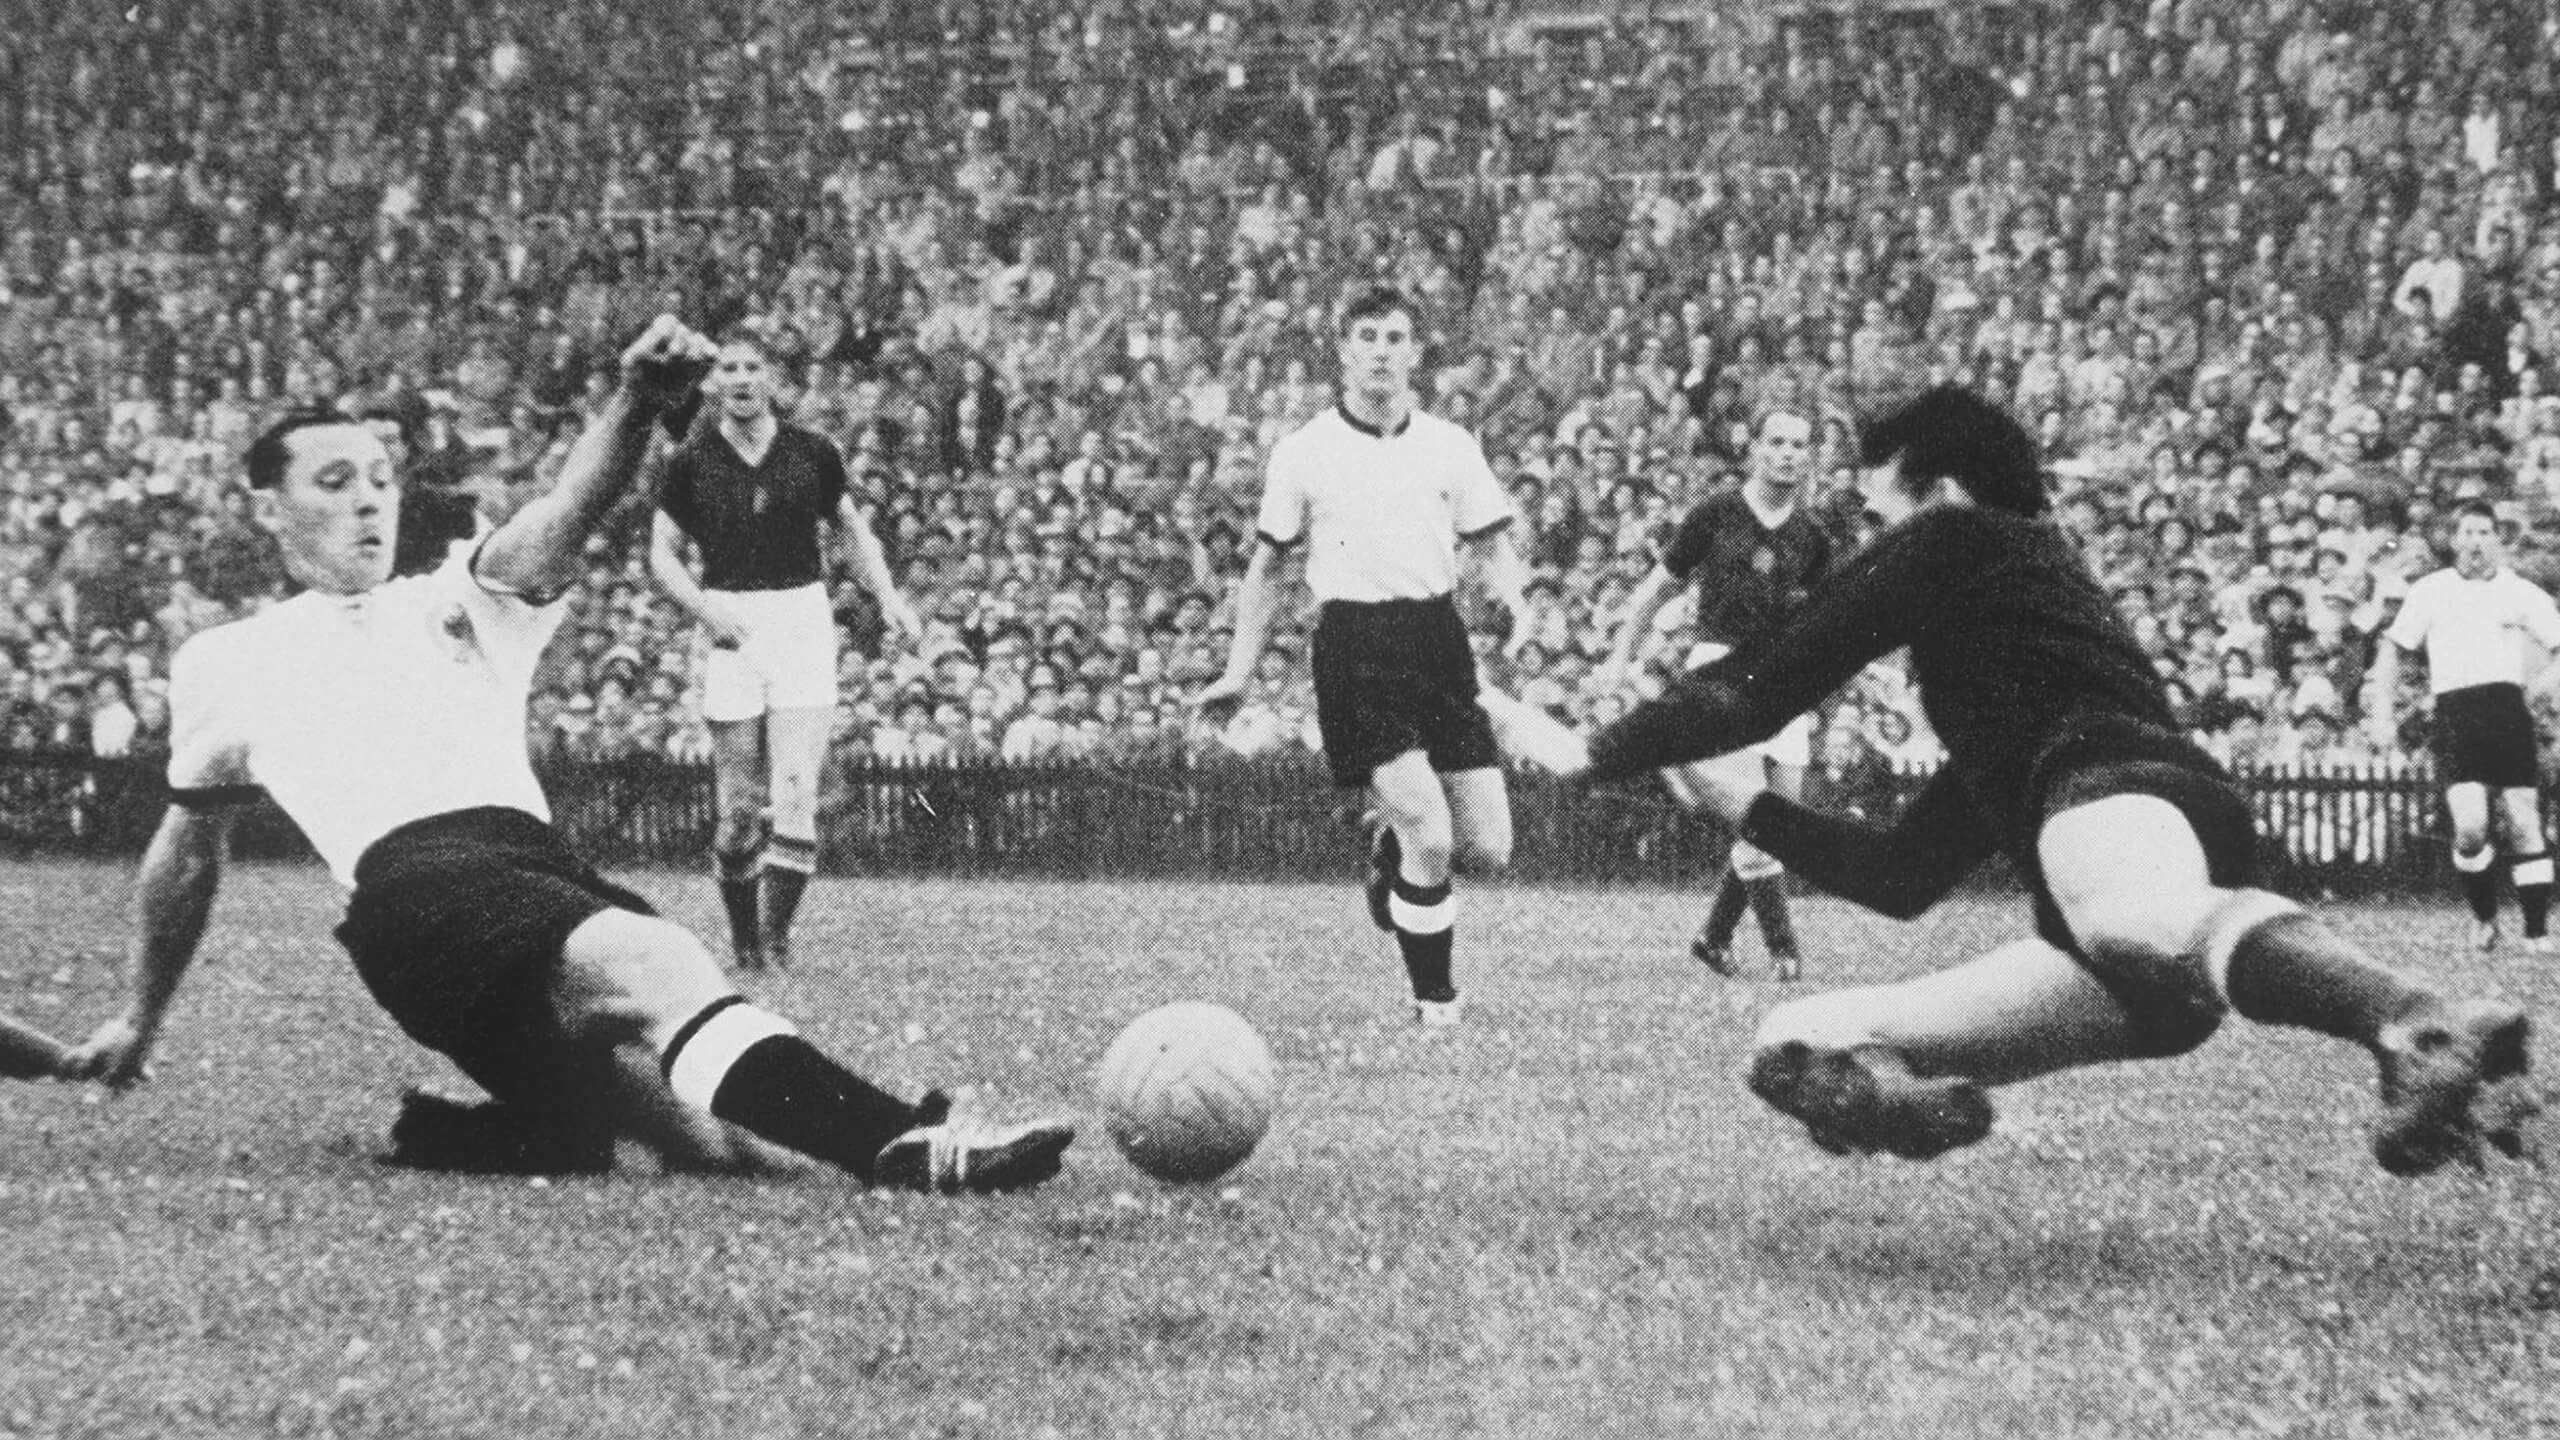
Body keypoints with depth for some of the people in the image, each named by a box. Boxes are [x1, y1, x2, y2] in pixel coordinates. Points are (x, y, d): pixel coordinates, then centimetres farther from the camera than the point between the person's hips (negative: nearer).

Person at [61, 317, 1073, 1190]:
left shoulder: (461, 605, 29)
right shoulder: (224, 666, 28)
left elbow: (564, 519, 10)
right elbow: (189, 844, 40)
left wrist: (637, 399, -11)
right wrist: (141, 1019, 46)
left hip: (541, 864, 4)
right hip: (412, 881, -4)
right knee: (654, 967, -33)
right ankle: (905, 1145, -50)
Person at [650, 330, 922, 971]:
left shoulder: (812, 453, 6)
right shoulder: (690, 463, 4)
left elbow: (854, 529, 17)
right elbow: (663, 552, 9)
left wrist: (887, 596, 3)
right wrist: (705, 608, -8)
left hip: (803, 619, 0)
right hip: (732, 629, 0)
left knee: (795, 796, -10)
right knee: (739, 805, -1)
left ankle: (777, 936, -7)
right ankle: (742, 939, 11)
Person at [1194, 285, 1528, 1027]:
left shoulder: (1450, 446, 8)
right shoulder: (1304, 451, 3)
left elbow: (1492, 550, 13)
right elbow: (1267, 567, 12)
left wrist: (1520, 609, -7)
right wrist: (1239, 672, 9)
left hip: (1438, 638, 4)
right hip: (1355, 650, -3)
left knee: (1489, 848, -1)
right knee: (1432, 838, -17)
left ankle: (1390, 850, 32)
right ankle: (1435, 997, 2)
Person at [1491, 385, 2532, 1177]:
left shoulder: (1962, 541, 21)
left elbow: (1772, 679, 15)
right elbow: (1903, 878, 46)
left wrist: (1598, 754, 25)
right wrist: (1741, 803, 57)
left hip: (2126, 797, -8)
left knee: (2142, 919, -46)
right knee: (1798, 1047, 7)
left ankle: (2423, 1028, -73)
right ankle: (1898, 1092, -30)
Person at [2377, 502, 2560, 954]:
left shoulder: (2521, 593, 9)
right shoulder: (2429, 591, 8)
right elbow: (2394, 647, 15)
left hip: (2508, 708, 1)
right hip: (2453, 711, -1)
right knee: (2470, 827, -15)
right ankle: (2483, 914, 8)